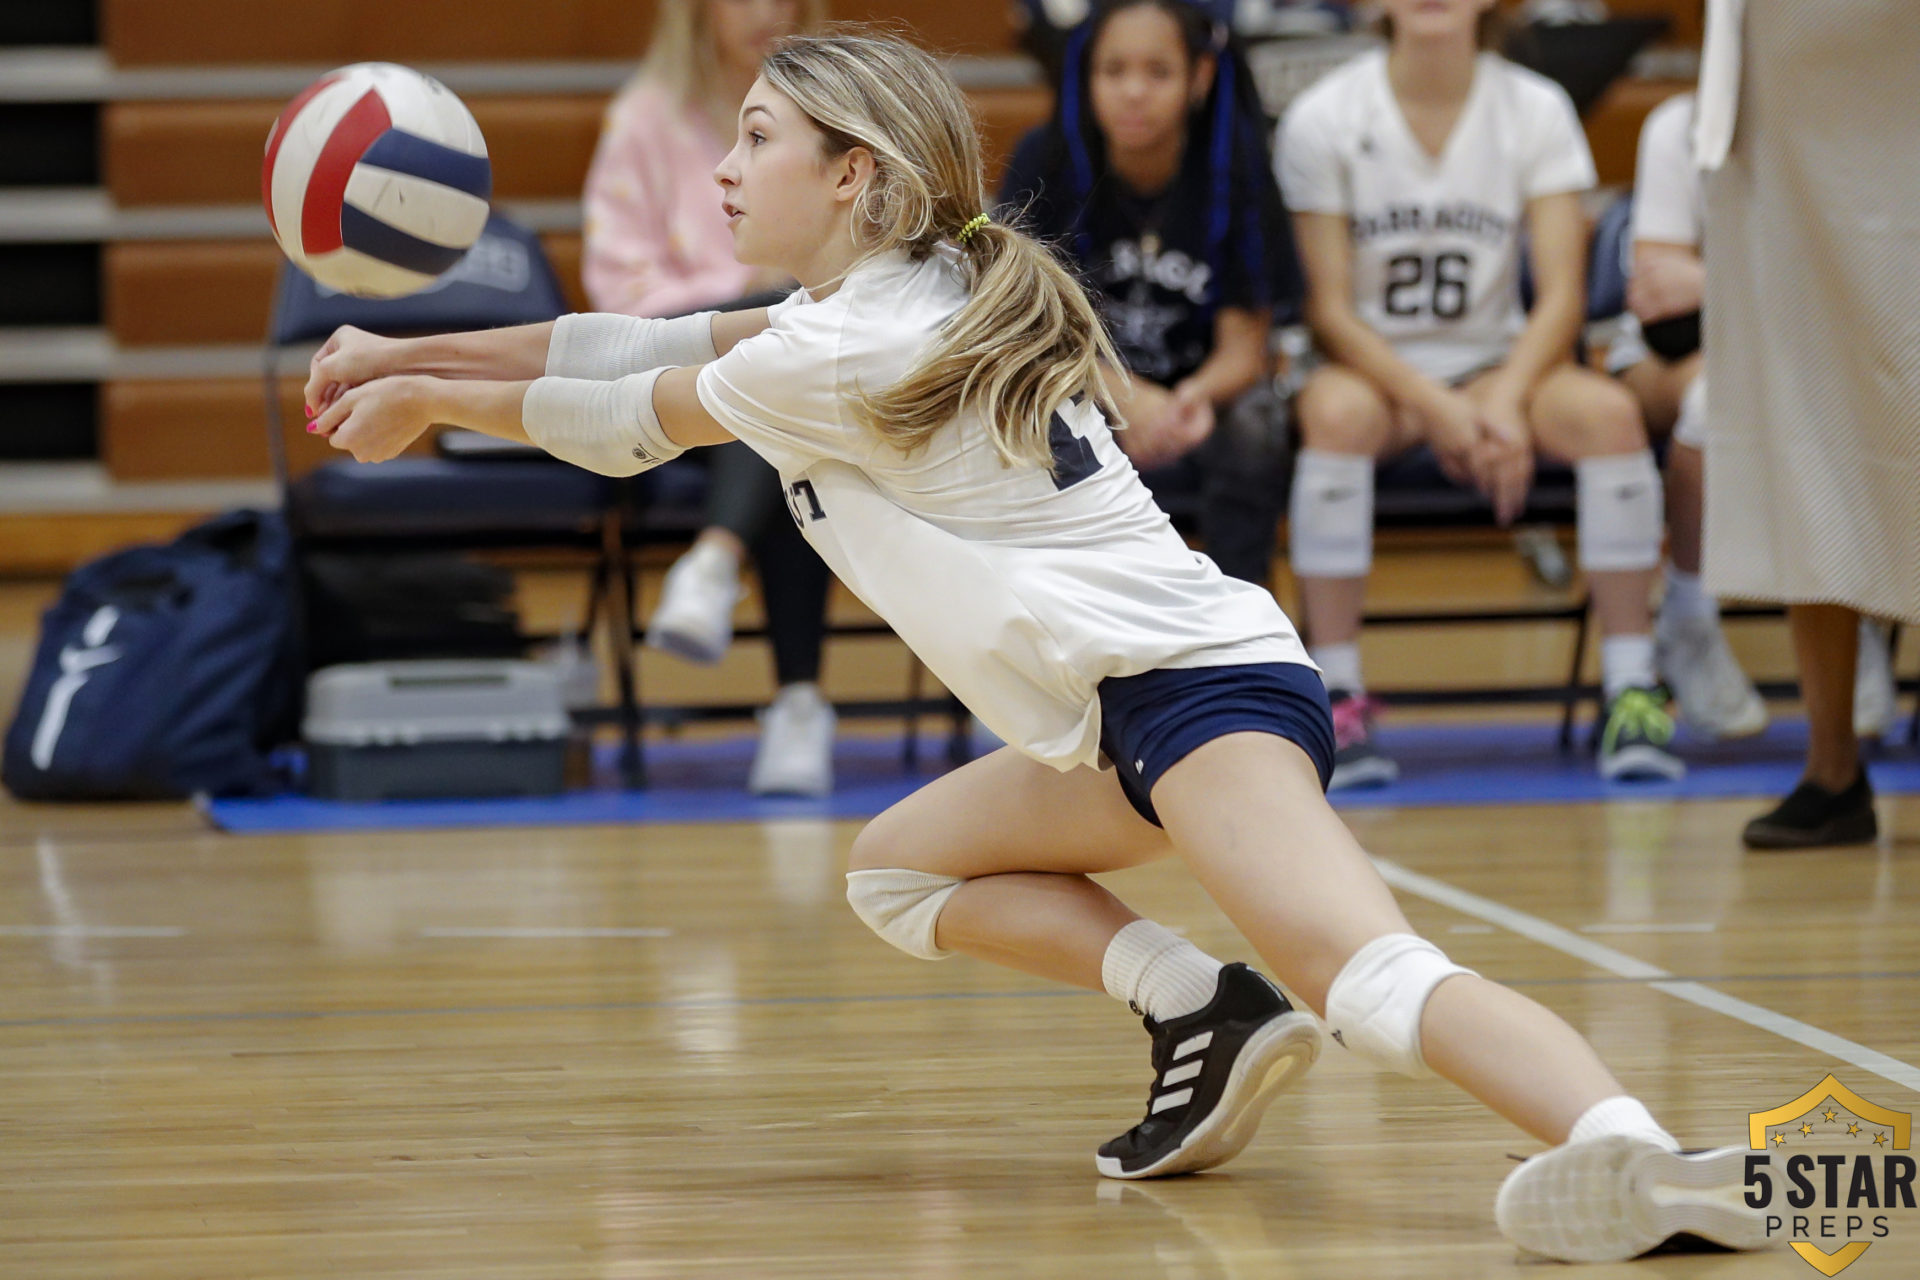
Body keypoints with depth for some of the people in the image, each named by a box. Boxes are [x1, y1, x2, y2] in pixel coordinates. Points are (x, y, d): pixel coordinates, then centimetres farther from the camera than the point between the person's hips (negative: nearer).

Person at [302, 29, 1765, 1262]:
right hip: (1131, 717, 10)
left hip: (1191, 686, -10)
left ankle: (1626, 1147, -57)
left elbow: (631, 423, 7)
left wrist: (428, 402, 22)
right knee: (898, 871, 26)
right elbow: (650, 345, 27)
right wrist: (410, 351, 25)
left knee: (1369, 974, -33)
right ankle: (1203, 1010, 5)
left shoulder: (843, 356, -8)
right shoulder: (903, 299, 20)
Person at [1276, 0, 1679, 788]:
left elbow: (1562, 296, -7)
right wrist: (1437, 408, -23)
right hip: (1371, 365, -2)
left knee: (1610, 414, -29)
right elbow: (1329, 309, -9)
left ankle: (1632, 692, -23)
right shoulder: (1322, 119, -6)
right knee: (1337, 413, -37)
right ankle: (1338, 699, -31)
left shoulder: (1537, 110, -1)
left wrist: (1505, 404, -25)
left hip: (1497, 362, 2)